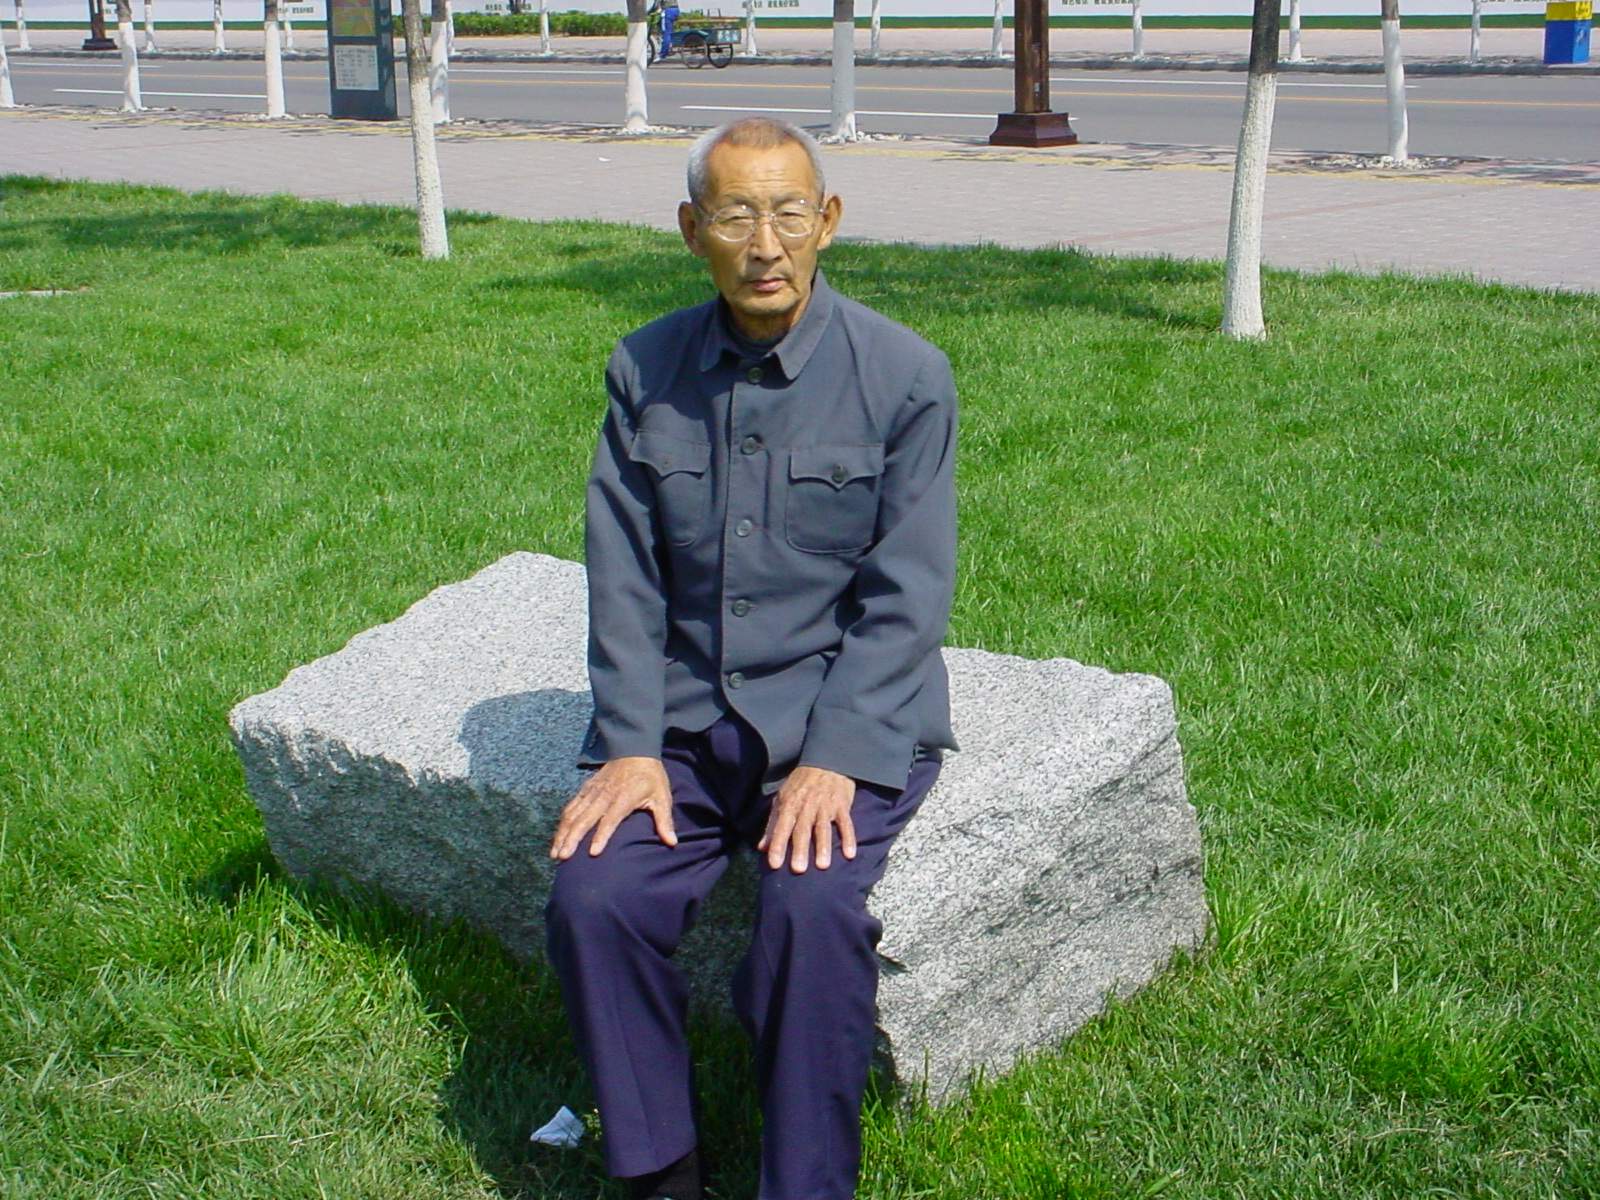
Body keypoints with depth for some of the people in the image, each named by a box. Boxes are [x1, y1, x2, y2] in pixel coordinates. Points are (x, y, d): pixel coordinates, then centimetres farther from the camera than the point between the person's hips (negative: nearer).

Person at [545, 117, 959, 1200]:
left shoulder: (906, 376, -6)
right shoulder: (645, 372, 4)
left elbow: (907, 597, -9)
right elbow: (625, 579, 3)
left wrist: (833, 761, -18)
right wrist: (630, 747, -8)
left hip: (853, 715, -3)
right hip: (687, 720, 3)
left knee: (814, 908, -28)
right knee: (593, 894, -19)